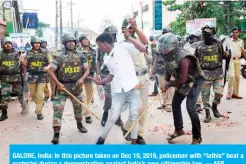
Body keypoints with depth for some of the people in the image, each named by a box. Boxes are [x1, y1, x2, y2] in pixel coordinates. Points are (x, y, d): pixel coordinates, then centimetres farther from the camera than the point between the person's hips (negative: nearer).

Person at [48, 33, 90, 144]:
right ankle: (56, 134, -5)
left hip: (76, 87, 3)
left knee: (78, 108, 20)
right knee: (58, 110, -10)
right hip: (62, 87, -3)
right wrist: (58, 83, -19)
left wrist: (82, 78, -18)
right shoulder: (59, 57, -5)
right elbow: (51, 71, -6)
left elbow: (87, 70, 2)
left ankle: (79, 124, 45)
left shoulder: (81, 56, 2)